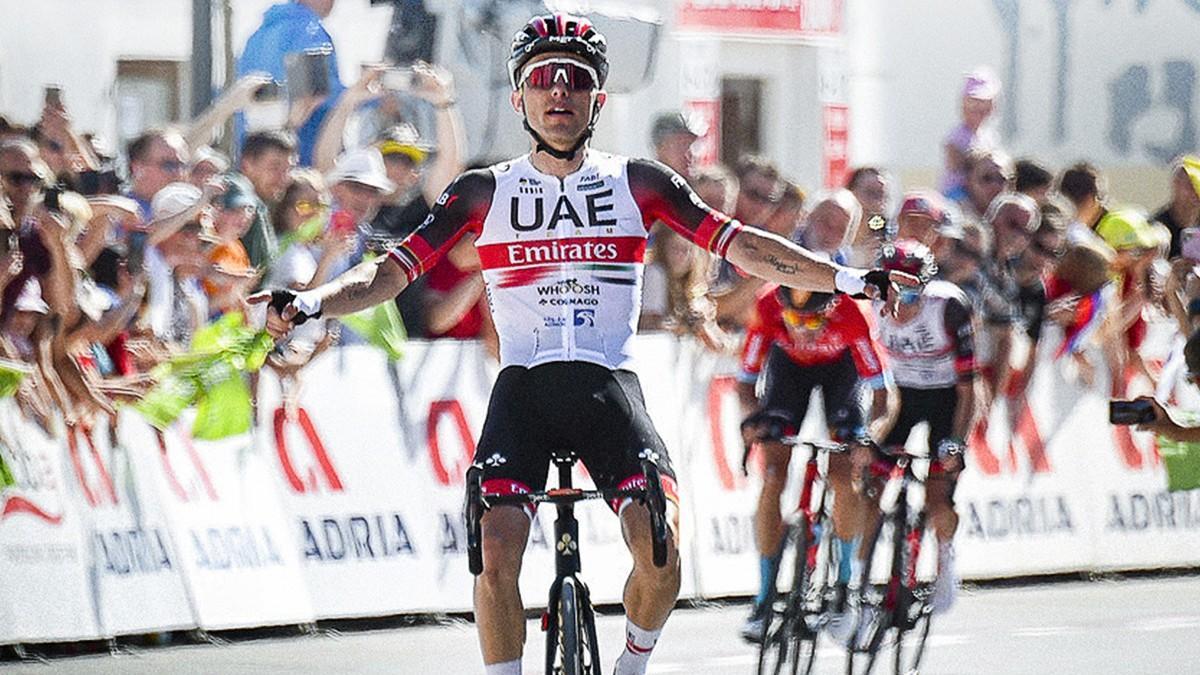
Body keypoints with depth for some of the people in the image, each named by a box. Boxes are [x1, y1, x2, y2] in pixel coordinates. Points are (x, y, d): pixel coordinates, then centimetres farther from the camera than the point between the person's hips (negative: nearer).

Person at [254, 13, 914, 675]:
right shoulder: (483, 193, 7)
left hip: (608, 385, 0)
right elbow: (391, 271, 4)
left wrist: (849, 279, -6)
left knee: (659, 550, -19)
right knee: (496, 553, -20)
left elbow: (741, 245, 4)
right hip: (523, 387, 0)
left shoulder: (637, 183, 8)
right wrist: (307, 303, -14)